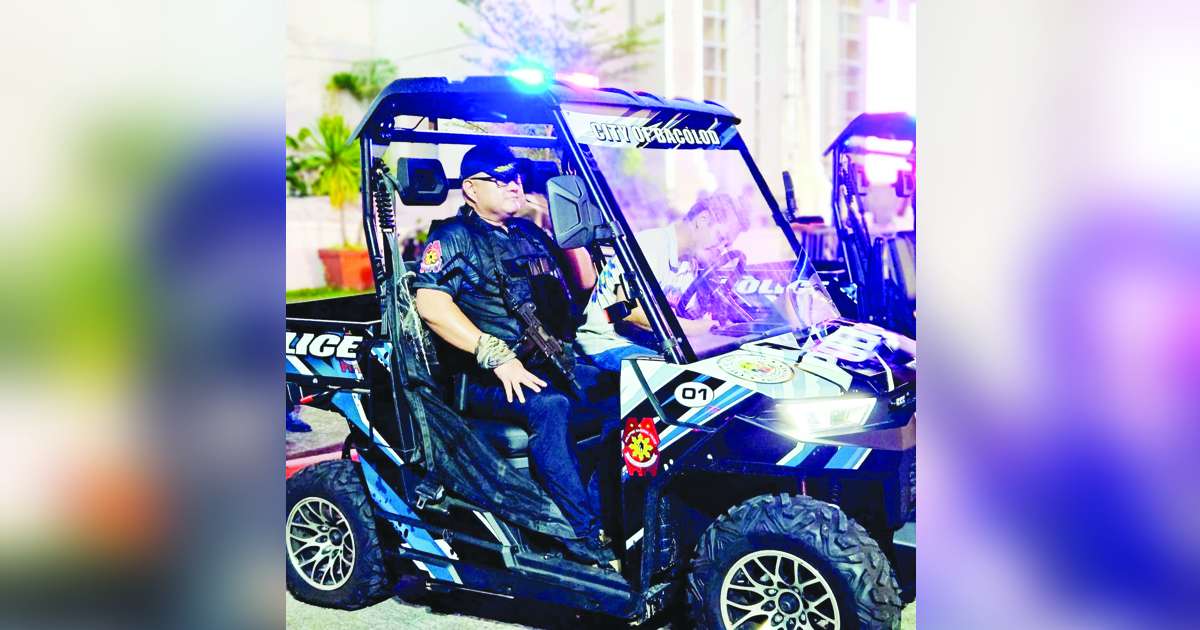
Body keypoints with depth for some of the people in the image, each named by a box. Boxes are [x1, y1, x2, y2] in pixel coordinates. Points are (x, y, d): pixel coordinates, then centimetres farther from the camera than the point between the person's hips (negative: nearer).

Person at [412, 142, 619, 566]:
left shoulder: (531, 234, 23)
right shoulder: (454, 237, 3)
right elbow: (430, 304, -14)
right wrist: (497, 356, -21)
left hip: (551, 366, 6)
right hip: (491, 380, -6)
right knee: (550, 406, -36)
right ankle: (586, 533, -35)